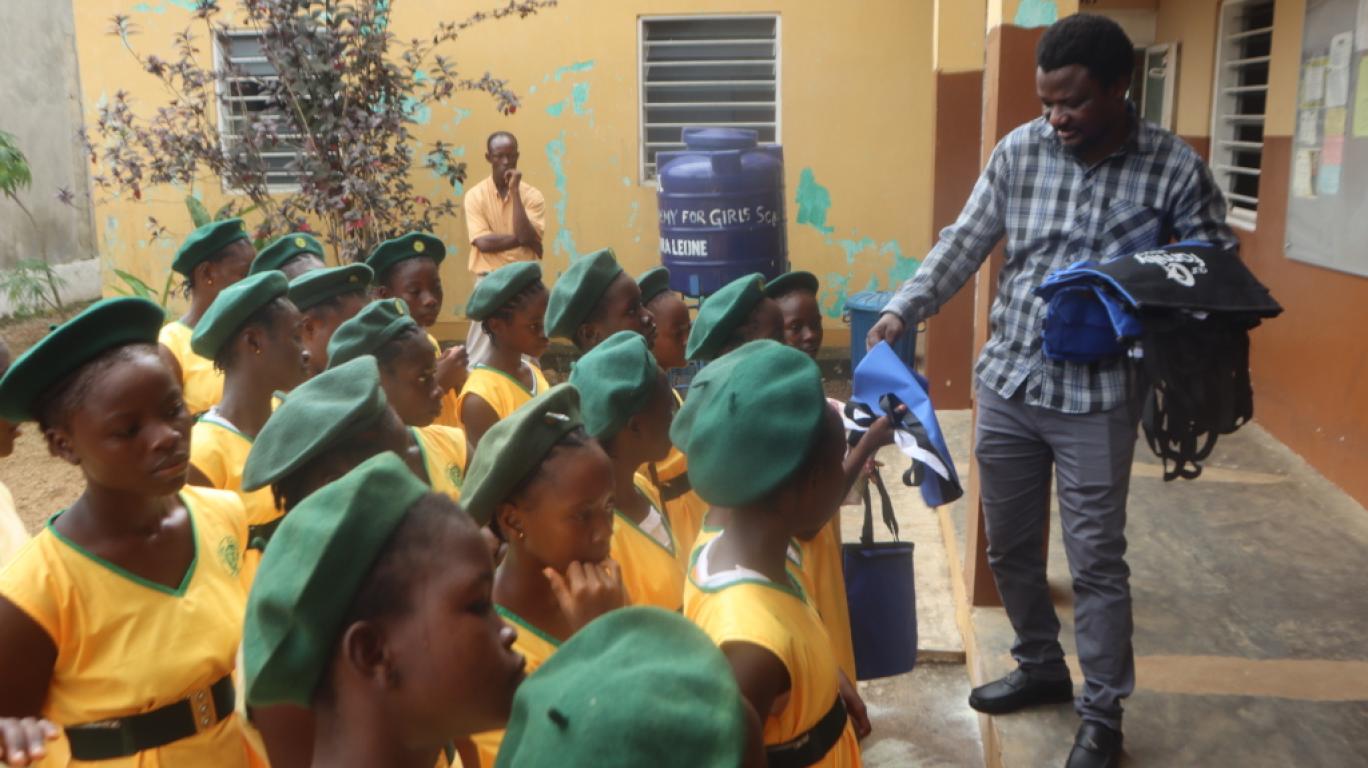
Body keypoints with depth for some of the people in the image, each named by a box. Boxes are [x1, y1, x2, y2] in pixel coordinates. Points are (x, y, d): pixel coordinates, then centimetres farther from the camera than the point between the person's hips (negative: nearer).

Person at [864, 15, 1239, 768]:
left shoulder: (1175, 169, -8)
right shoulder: (1019, 151, -1)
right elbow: (964, 241, 1)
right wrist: (903, 308, -11)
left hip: (1098, 396, -3)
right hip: (1005, 382, 4)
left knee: (1096, 561, 4)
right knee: (1008, 545, 15)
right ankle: (1040, 667, 39)